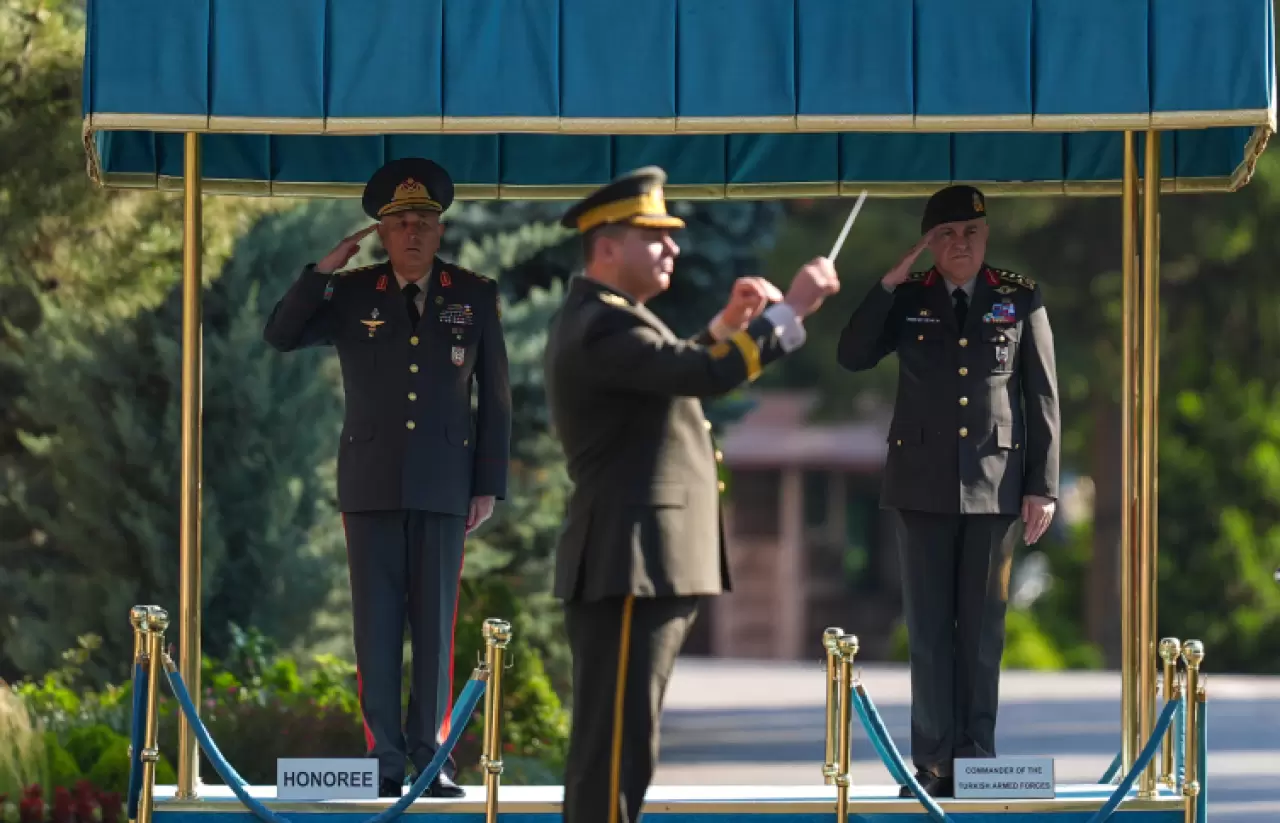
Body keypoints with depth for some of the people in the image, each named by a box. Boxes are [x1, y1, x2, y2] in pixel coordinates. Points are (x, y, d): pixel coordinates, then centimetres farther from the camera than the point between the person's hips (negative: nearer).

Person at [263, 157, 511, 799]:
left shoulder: (475, 297, 3)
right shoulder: (351, 294, 4)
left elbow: (495, 396, 4)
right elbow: (280, 337, -1)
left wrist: (490, 485, 0)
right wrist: (323, 270, -10)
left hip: (443, 483, 0)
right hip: (371, 482, 0)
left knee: (435, 623, 0)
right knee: (377, 623, -1)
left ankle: (431, 755, 5)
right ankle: (385, 757, 3)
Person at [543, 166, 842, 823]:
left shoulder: (604, 319, 18)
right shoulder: (599, 324, -16)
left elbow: (674, 377, 30)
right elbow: (705, 376, -28)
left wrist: (727, 325, 15)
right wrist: (790, 308, -21)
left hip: (644, 566, 11)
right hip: (628, 567, -11)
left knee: (612, 743, 15)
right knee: (617, 748, -10)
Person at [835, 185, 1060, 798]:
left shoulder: (1020, 299, 2)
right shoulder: (908, 299, 5)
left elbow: (1042, 396, 2)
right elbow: (852, 357, -5)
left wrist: (1042, 486, -3)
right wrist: (889, 283, -11)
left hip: (995, 482, -1)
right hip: (925, 482, 1)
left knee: (982, 628, 4)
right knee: (929, 627, 2)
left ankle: (977, 759, 9)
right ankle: (933, 761, 5)